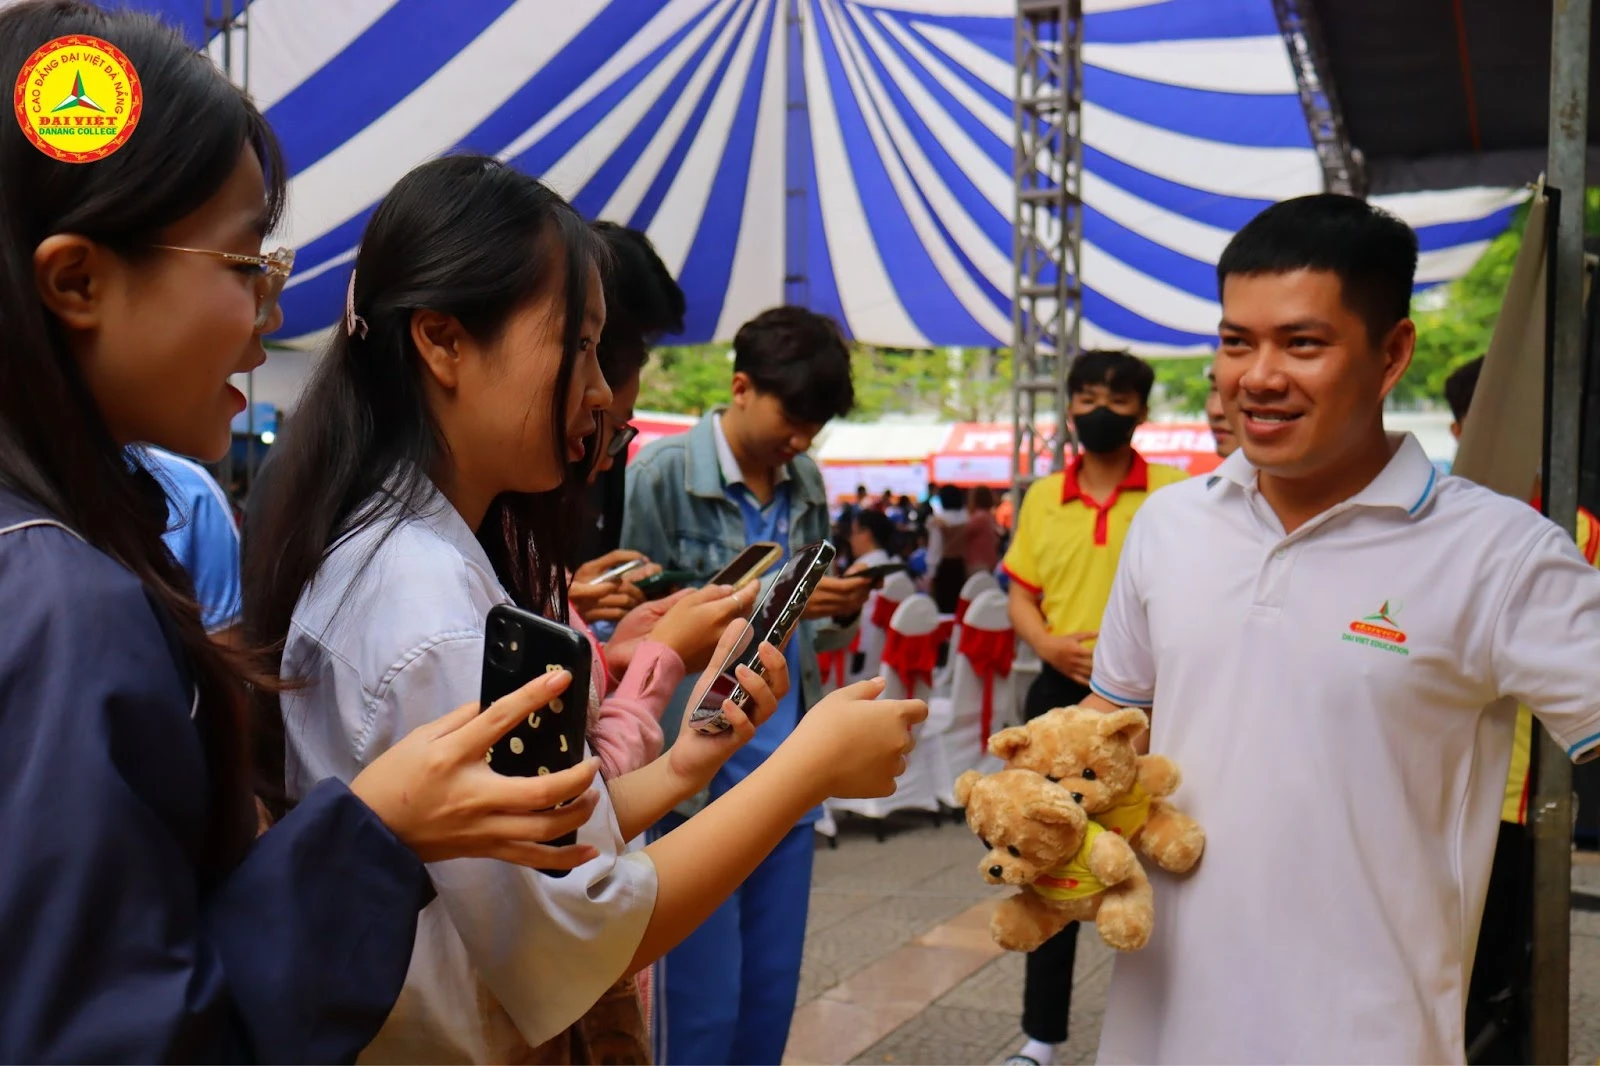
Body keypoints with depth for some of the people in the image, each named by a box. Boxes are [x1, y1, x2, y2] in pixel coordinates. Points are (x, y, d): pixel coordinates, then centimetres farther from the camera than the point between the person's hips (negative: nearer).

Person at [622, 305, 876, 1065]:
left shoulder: (806, 483, 9)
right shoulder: (662, 473, -8)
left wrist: (843, 609, -8)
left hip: (786, 773, 6)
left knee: (773, 993, 14)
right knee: (703, 1002, 3)